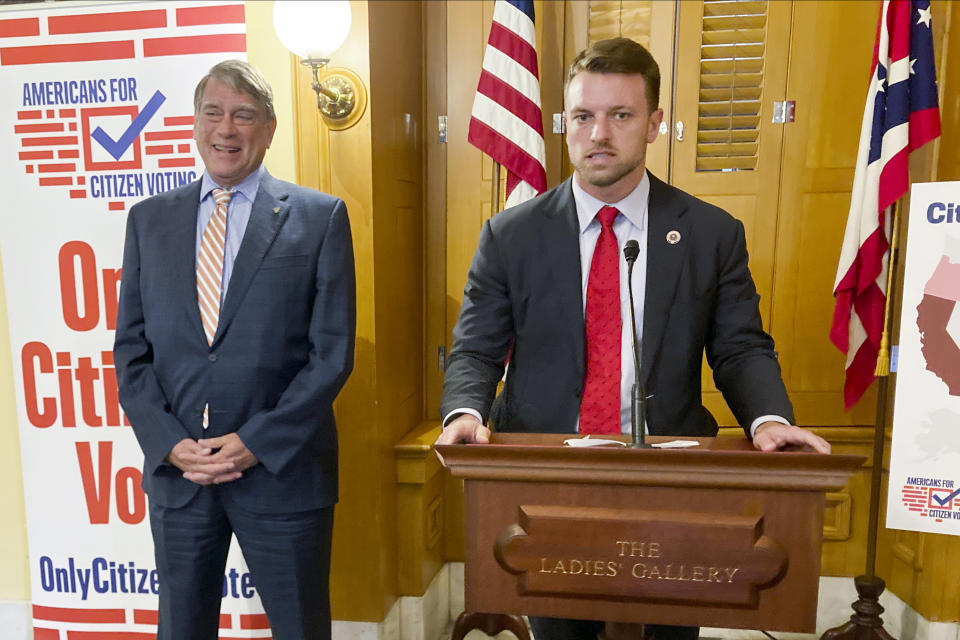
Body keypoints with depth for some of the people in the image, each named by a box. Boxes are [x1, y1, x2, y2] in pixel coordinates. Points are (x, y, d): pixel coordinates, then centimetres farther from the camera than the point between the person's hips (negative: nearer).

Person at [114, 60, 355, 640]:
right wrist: (169, 443, -6)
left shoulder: (320, 216, -3)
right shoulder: (149, 220, 9)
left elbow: (333, 350, -7)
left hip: (281, 469, -3)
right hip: (175, 470, 3)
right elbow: (131, 347, 7)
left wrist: (255, 443, -12)